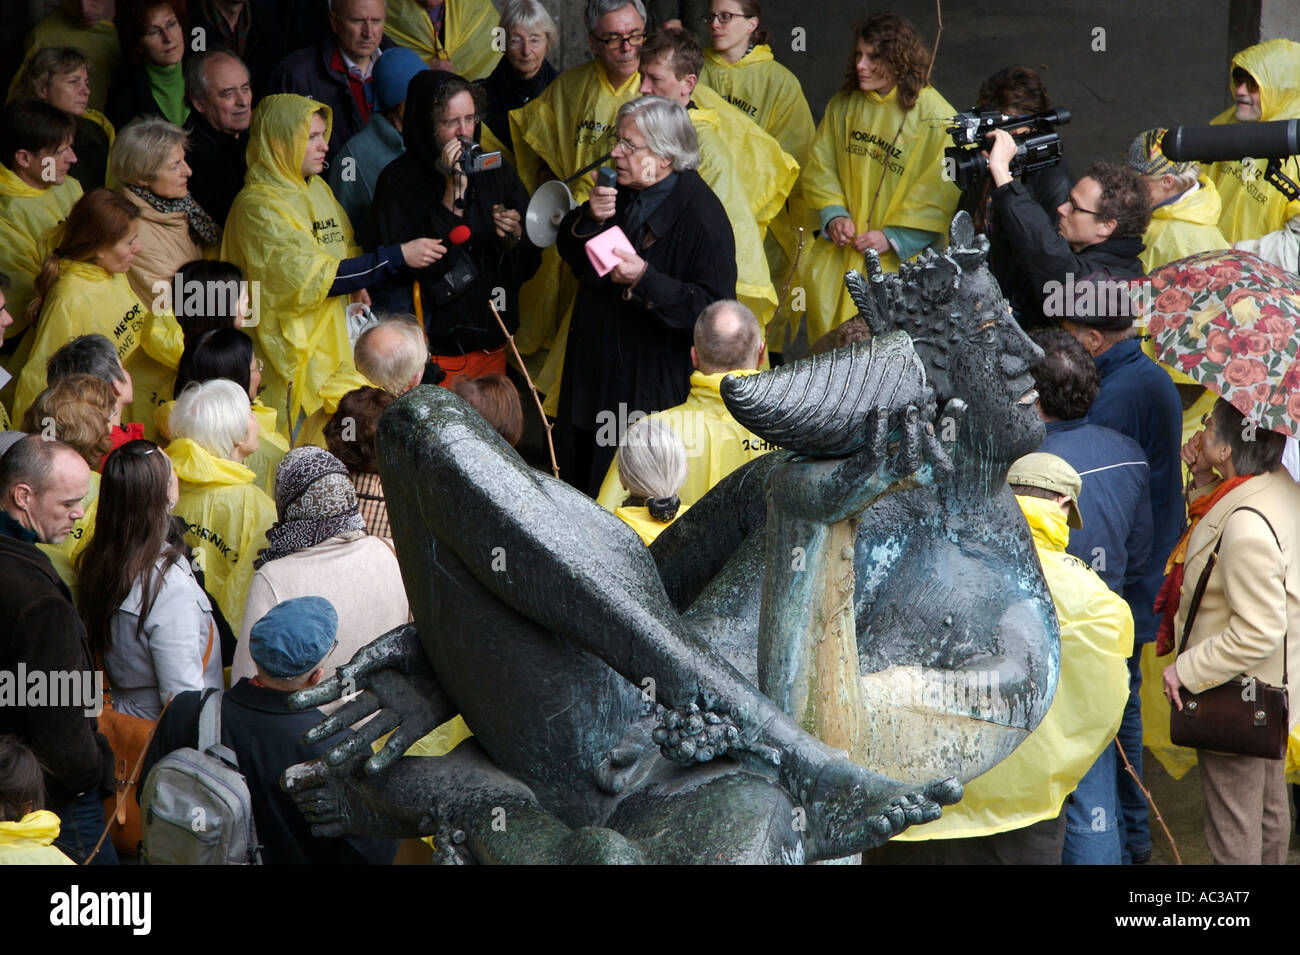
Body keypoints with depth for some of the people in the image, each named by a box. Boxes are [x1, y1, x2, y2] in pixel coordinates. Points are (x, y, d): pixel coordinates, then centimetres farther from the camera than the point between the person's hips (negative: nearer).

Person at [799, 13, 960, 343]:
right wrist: (834, 215, -4)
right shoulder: (844, 105, 5)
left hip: (899, 262, -5)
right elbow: (819, 166, 13)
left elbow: (943, 191, -10)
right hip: (841, 252, 5)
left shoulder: (935, 117, -11)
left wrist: (893, 237, -12)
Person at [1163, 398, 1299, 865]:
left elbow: (1257, 634, -32)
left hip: (1234, 696, -10)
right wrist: (1204, 480, 1)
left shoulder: (1246, 528, -35)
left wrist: (1186, 669, -20)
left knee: (1233, 826, 7)